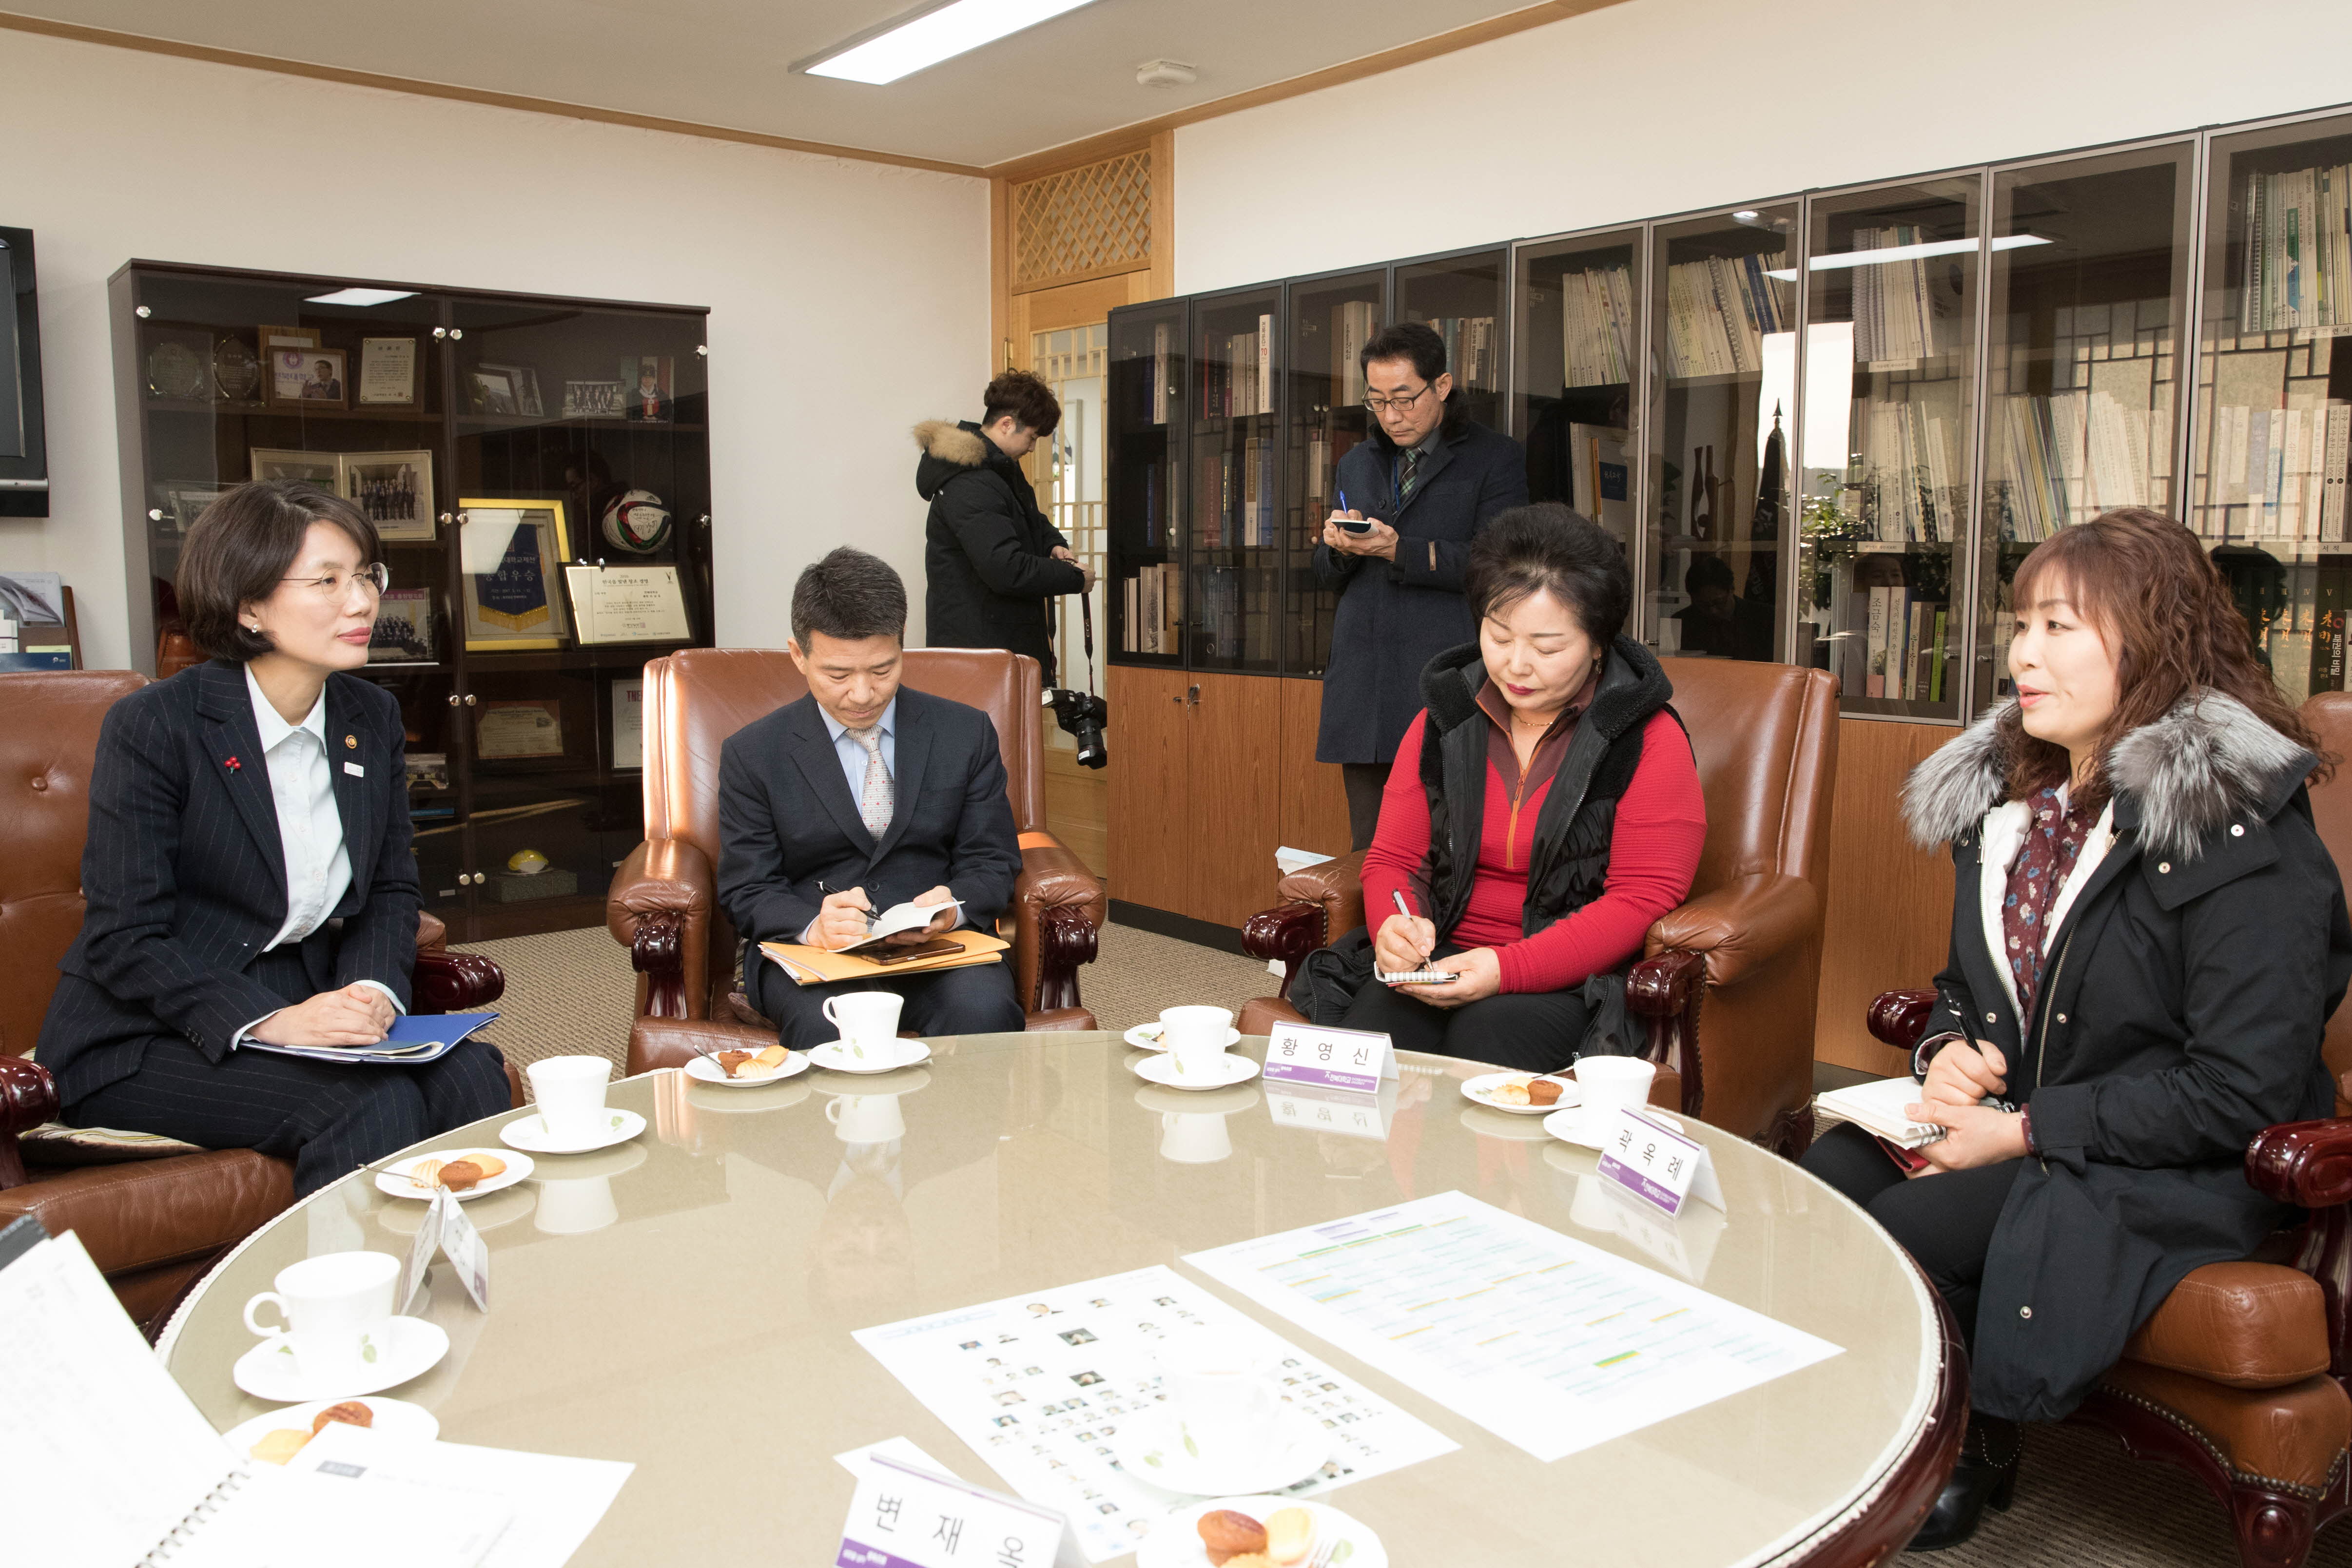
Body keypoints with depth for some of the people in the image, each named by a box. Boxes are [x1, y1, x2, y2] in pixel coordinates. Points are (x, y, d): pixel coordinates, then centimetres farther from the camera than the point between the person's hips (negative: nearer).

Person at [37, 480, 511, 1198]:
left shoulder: (373, 718, 5)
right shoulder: (152, 726, -12)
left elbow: (392, 888, 12)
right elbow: (122, 942, -15)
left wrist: (373, 988, -9)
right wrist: (269, 1023, -27)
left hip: (305, 1009, 5)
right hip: (148, 1038, -5)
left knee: (469, 1073, -22)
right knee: (372, 1103, -29)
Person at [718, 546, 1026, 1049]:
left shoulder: (967, 734, 9)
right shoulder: (752, 755, 6)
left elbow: (993, 862, 9)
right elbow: (746, 890, 4)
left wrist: (954, 907, -16)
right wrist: (813, 925, -20)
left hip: (940, 945, 1)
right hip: (806, 951, -1)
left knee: (984, 1009, -32)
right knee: (826, 1025, -36)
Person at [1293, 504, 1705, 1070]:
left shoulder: (1650, 740, -2)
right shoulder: (1441, 721, 12)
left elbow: (1643, 897, -9)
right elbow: (1394, 858, 13)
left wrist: (1507, 970, -20)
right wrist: (1395, 926, -13)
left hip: (1575, 977, -3)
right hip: (1442, 959, 3)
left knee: (1486, 1035, -35)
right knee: (1363, 1040, -29)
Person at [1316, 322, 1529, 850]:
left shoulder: (1495, 459, 4)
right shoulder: (1356, 464, 22)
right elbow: (1326, 575, 21)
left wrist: (1398, 551, -16)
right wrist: (1339, 548, -3)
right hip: (1364, 683, 5)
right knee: (1369, 849, 6)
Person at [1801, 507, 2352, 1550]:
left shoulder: (2246, 837, -16)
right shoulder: (2009, 791, 9)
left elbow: (2239, 1091, -19)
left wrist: (2023, 1131, -19)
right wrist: (1948, 1051, -3)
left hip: (2170, 1177, -6)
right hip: (2009, 1130, 7)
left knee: (1894, 1234, -27)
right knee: (1817, 1184, -20)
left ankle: (1969, 1454, 3)